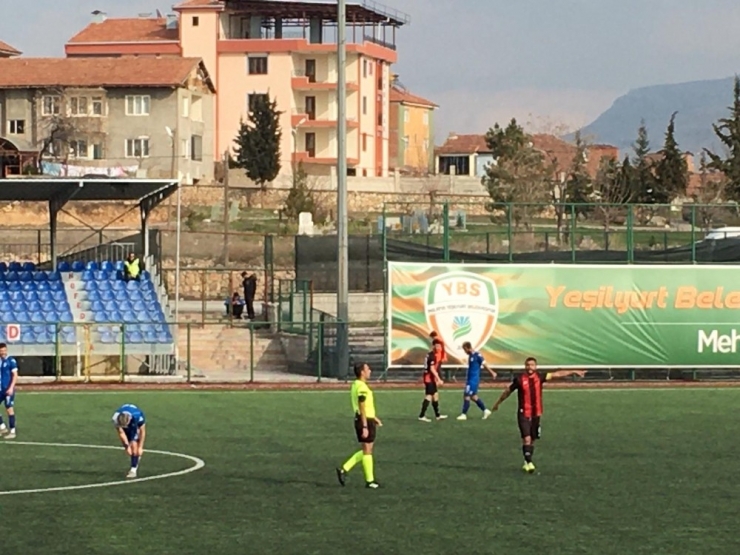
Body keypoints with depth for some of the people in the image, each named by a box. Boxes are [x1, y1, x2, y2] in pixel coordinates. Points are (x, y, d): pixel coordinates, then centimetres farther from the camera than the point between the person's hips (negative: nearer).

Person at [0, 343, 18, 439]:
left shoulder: (11, 361, -8)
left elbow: (15, 375, -11)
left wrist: (11, 388, -19)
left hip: (8, 390, -7)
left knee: (9, 409, -4)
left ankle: (12, 431, 3)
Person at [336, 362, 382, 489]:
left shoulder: (356, 385, 13)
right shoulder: (362, 387, -18)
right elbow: (362, 409, -21)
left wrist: (374, 418, 27)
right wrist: (365, 427, -22)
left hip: (362, 420, 10)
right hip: (365, 421, -10)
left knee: (366, 450, 16)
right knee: (367, 451, -1)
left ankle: (344, 470, 13)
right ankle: (370, 481, 6)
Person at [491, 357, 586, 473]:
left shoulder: (539, 377, 1)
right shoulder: (519, 379, -7)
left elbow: (556, 374, 2)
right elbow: (508, 391, 6)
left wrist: (573, 372, -1)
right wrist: (498, 403, 17)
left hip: (536, 414, 4)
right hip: (523, 414, -4)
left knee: (532, 440, 11)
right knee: (527, 439, -16)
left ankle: (527, 463, 25)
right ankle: (529, 463, -14)